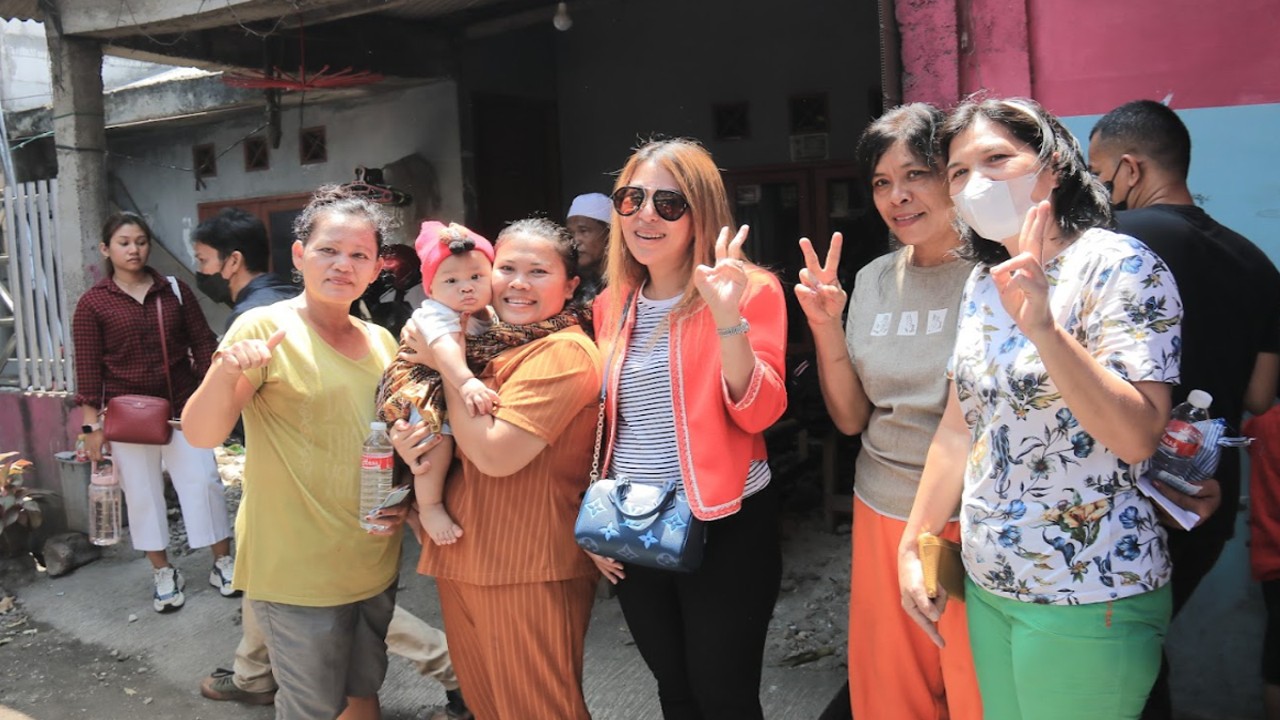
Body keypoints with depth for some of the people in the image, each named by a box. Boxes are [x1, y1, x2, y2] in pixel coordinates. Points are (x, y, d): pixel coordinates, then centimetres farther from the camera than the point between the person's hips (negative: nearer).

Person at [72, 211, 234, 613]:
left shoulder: (175, 291, 3)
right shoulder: (92, 304, -2)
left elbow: (203, 343, 5)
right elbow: (88, 368, -3)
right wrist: (92, 425, -6)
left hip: (182, 408, 1)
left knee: (203, 481, 1)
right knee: (142, 492, 7)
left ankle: (223, 563, 15)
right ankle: (163, 574, 21)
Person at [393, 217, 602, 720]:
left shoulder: (564, 352, -17)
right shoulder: (488, 340, 9)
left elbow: (494, 454, -23)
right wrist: (407, 439, -7)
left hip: (527, 571, -8)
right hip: (463, 557, 8)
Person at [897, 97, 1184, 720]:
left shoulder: (1118, 265, -14)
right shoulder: (983, 283, 6)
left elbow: (1136, 438, -24)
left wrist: (1043, 328, -35)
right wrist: (913, 545, 11)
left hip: (1086, 598, -6)